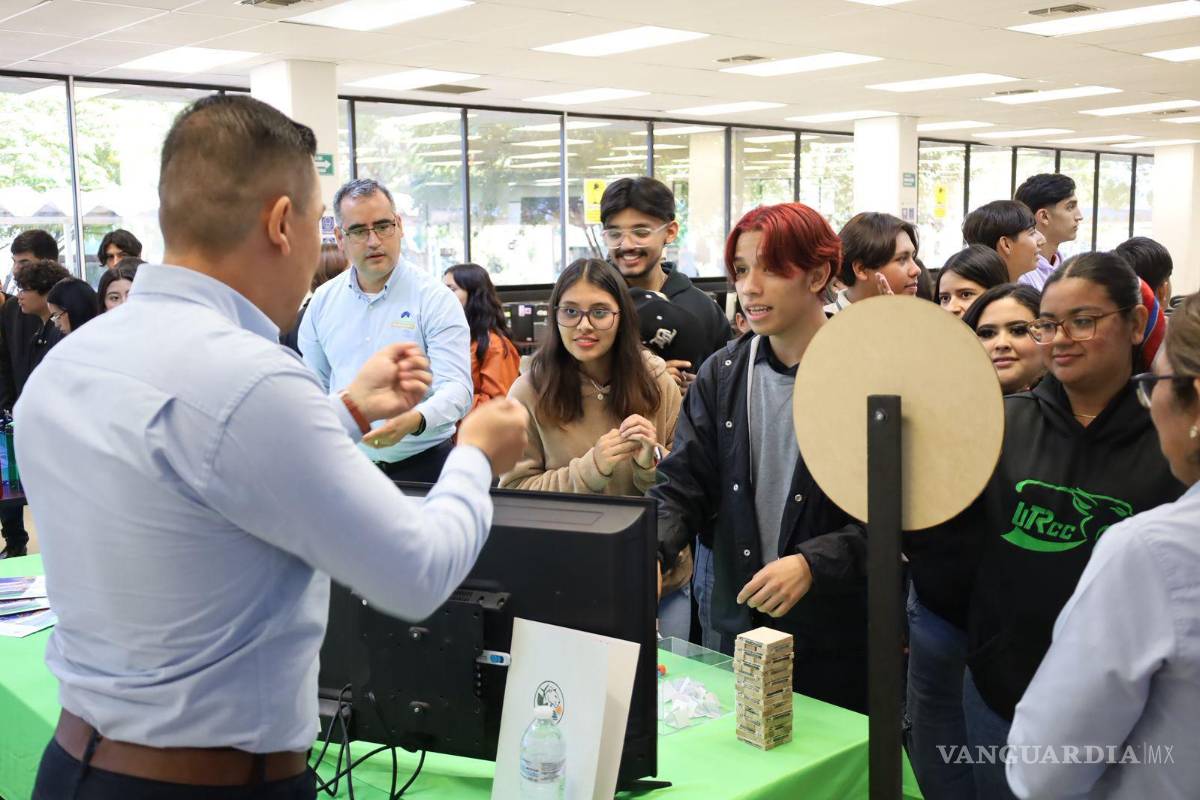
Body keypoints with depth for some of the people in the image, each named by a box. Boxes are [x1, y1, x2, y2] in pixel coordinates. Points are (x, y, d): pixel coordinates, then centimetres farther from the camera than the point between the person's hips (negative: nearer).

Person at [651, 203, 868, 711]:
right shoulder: (722, 375, 4)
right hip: (734, 624, 3)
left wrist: (814, 564, -24)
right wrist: (649, 551, -16)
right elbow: (682, 487, 2)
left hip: (837, 636, -3)